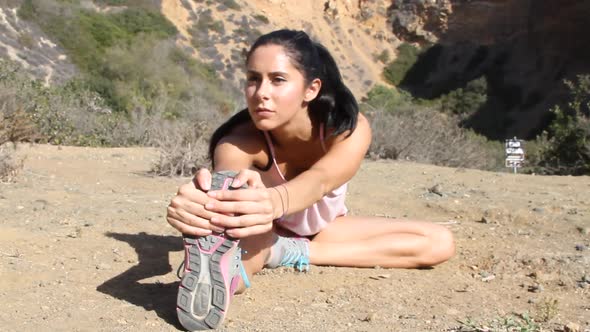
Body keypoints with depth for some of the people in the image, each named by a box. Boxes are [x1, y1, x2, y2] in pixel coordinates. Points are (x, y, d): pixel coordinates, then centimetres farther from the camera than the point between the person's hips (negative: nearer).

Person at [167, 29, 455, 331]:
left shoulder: (351, 129, -31)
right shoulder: (240, 142, -31)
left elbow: (319, 181, -53)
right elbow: (225, 190, -52)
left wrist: (275, 201, -77)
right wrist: (200, 202, -78)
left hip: (322, 229, 2)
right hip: (266, 233, -2)